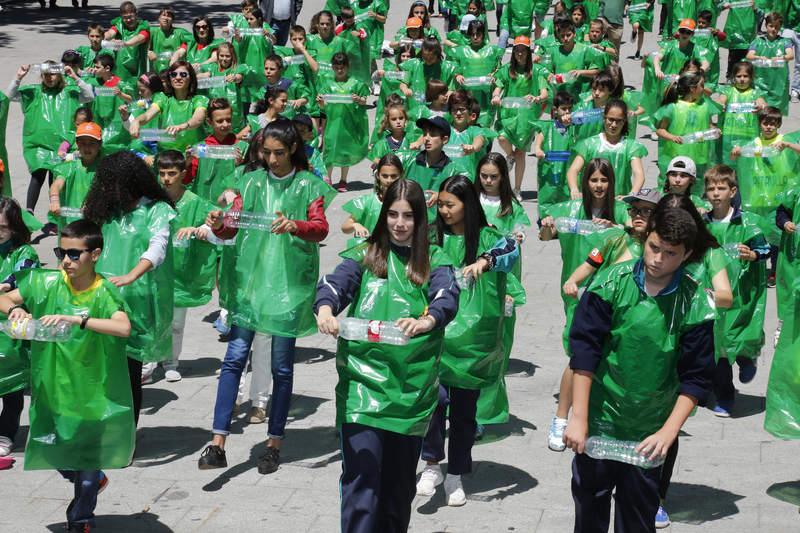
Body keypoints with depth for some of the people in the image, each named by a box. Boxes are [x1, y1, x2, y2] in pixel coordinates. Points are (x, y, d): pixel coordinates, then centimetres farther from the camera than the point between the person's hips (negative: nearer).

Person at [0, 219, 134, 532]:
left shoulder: (104, 293, -16)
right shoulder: (47, 283, -5)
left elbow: (124, 328, -34)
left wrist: (76, 319, -42)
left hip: (91, 392, -3)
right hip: (52, 387, 4)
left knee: (87, 469, 8)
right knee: (59, 461, 16)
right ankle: (92, 482, 47)